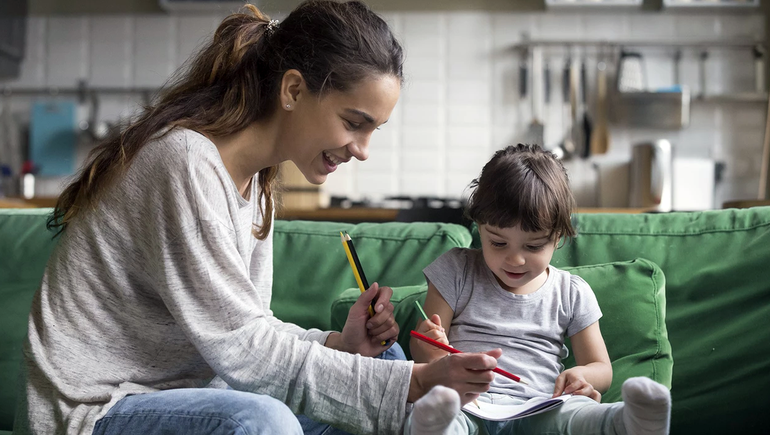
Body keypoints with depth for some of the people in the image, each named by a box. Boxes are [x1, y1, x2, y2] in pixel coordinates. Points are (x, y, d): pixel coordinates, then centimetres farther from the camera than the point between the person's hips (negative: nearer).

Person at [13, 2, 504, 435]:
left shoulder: (257, 177, 6)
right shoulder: (186, 162, -23)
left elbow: (244, 328, 7)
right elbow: (240, 347, -25)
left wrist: (338, 345, -10)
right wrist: (411, 383, -25)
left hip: (186, 388, 9)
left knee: (380, 361, 5)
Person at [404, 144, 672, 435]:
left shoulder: (572, 294, 15)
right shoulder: (455, 271, 12)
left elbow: (601, 370, 17)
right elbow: (420, 348, 12)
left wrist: (582, 375, -10)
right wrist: (431, 351, -15)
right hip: (466, 405, -1)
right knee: (425, 407, -39)